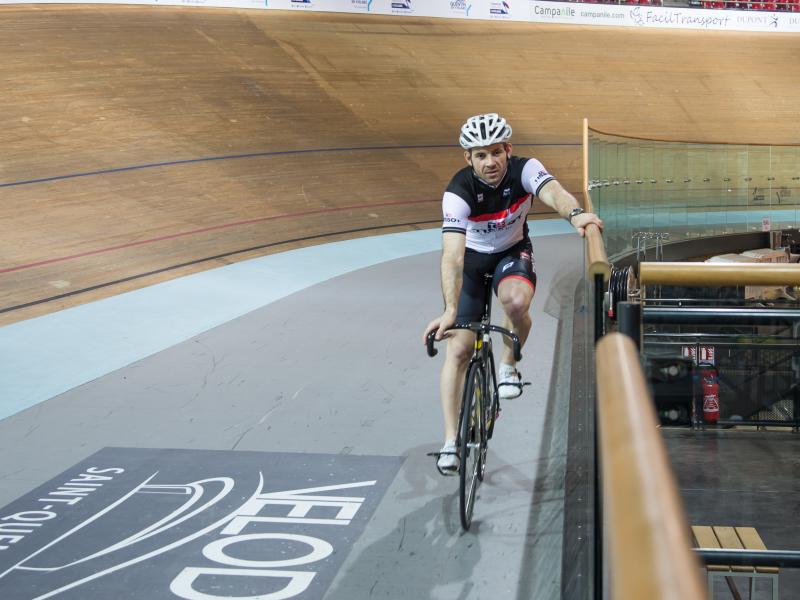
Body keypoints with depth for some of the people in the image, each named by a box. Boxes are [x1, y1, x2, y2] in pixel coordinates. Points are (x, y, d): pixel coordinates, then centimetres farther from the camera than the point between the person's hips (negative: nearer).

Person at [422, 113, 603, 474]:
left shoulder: (524, 169, -25)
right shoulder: (459, 191, -30)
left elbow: (552, 192, -45)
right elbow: (452, 256, -40)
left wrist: (575, 213, -69)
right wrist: (450, 310, -53)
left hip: (513, 251, 1)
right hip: (471, 258, -1)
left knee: (517, 301, -34)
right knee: (458, 349, -8)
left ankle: (508, 365, -2)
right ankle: (451, 441, 1)